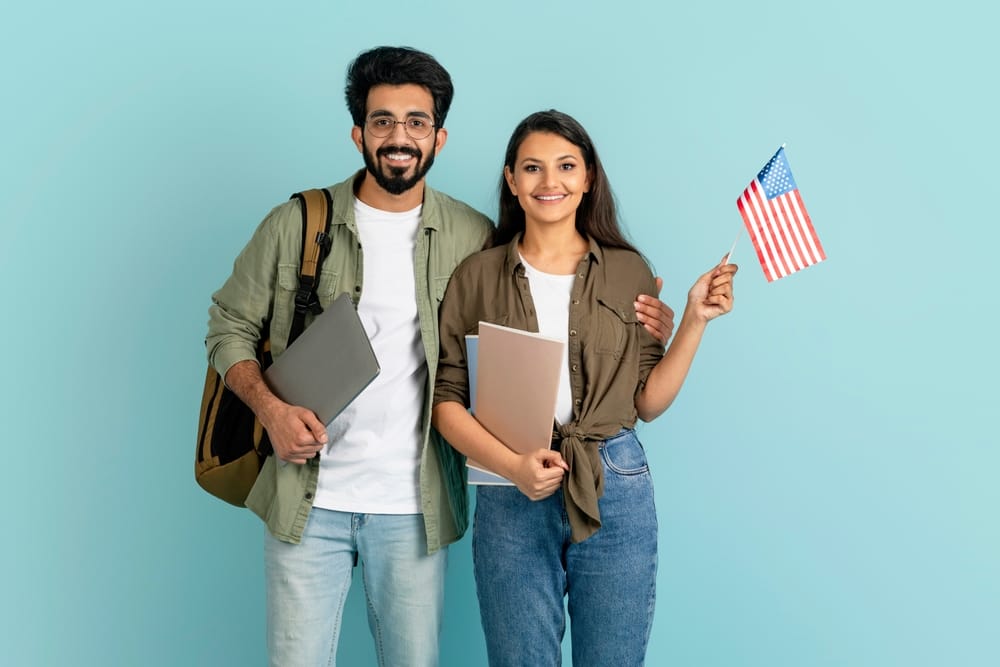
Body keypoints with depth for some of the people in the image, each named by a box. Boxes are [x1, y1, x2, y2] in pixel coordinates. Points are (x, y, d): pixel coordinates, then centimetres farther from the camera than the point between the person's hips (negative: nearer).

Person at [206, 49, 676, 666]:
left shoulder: (474, 240, 2)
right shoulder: (297, 225, 0)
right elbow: (230, 327, 7)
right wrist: (270, 407, -11)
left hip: (415, 508, 1)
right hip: (309, 500, 0)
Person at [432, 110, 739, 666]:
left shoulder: (629, 272, 4)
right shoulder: (477, 276, 1)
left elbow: (648, 402, 4)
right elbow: (447, 400, -2)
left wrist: (695, 320, -5)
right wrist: (514, 465, -17)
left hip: (618, 493, 1)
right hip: (512, 499, -1)